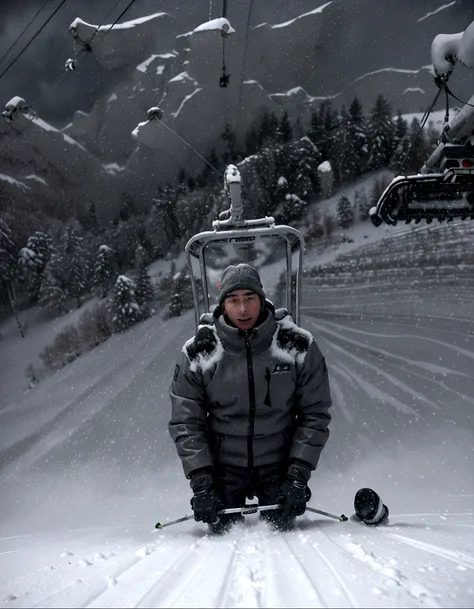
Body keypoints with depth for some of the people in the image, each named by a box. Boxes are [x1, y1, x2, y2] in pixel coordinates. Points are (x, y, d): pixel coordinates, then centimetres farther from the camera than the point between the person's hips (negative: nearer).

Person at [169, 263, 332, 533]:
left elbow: (315, 414, -5)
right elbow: (186, 424, -6)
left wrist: (298, 475, -12)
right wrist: (201, 483, -14)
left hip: (279, 469, 0)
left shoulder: (297, 346, -10)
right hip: (223, 470, 0)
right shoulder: (198, 353, -10)